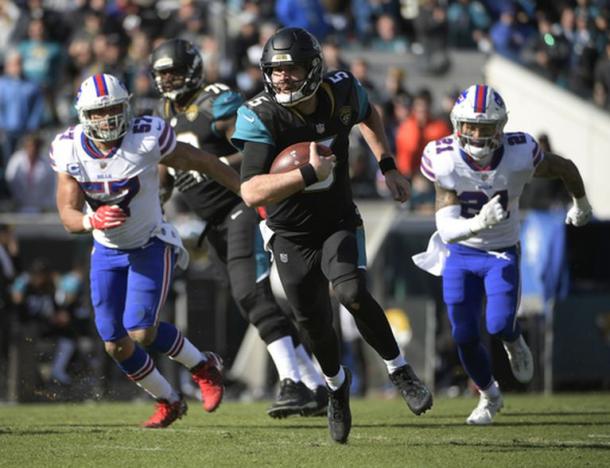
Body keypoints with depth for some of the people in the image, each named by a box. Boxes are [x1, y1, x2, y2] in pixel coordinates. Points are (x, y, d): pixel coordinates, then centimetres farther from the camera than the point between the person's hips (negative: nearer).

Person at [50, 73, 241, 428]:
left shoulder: (147, 139, -23)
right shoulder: (70, 150, -13)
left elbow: (205, 163, -12)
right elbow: (68, 214, -15)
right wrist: (91, 221, -38)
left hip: (151, 246, -4)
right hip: (107, 251, 4)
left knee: (141, 332, -18)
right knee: (116, 344, 1)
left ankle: (204, 367, 12)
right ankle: (168, 401, 25)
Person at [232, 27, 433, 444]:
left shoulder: (341, 93, -14)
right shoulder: (261, 117, -25)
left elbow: (368, 114, 14)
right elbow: (251, 192, -35)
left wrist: (388, 167, 9)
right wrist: (309, 173, -41)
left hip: (339, 224, 0)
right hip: (291, 235, 0)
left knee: (352, 293, -26)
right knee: (315, 325, 9)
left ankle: (401, 371, -5)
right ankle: (336, 384, 43)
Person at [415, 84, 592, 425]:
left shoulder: (519, 155, -24)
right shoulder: (445, 161, -24)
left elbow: (565, 168, -2)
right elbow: (446, 228, -27)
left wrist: (581, 204, 17)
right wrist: (478, 223, -48)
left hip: (502, 255, -1)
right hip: (460, 255, 1)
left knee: (499, 325, -20)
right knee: (465, 336, -1)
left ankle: (515, 341, 21)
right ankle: (489, 396, 29)